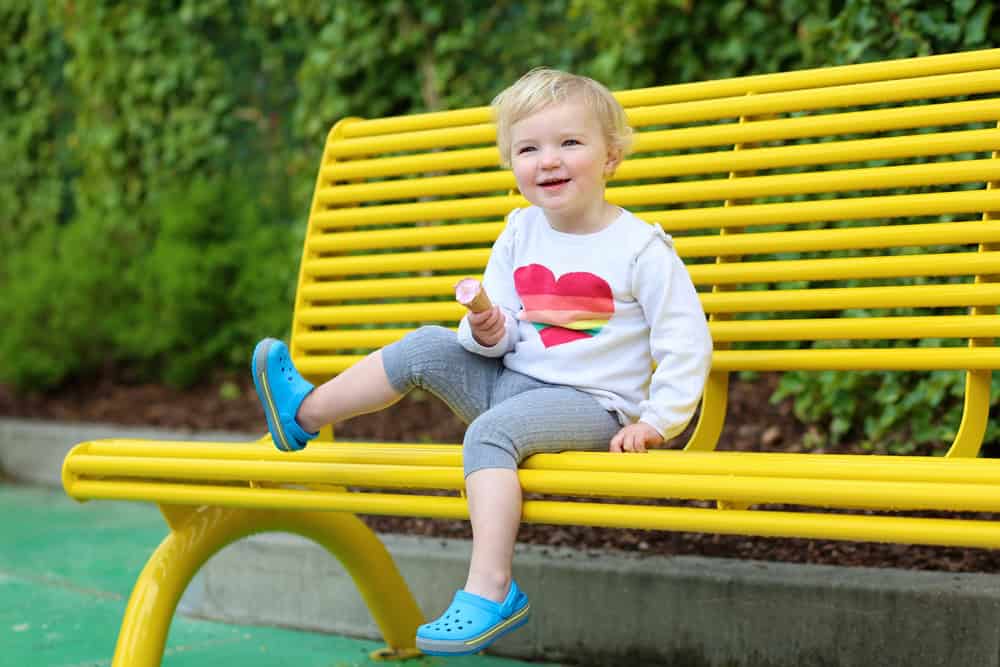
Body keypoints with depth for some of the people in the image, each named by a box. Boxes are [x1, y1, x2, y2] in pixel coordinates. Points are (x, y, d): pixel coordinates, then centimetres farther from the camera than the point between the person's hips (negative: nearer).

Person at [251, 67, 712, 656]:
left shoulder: (641, 248, -13)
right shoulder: (521, 233, 4)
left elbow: (687, 344, -10)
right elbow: (504, 335, 9)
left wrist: (655, 422, -16)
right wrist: (488, 330, -15)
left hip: (591, 405, -6)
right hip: (511, 381, 6)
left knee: (491, 433, -31)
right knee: (425, 348, -7)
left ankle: (491, 591, -32)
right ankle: (305, 413, 9)